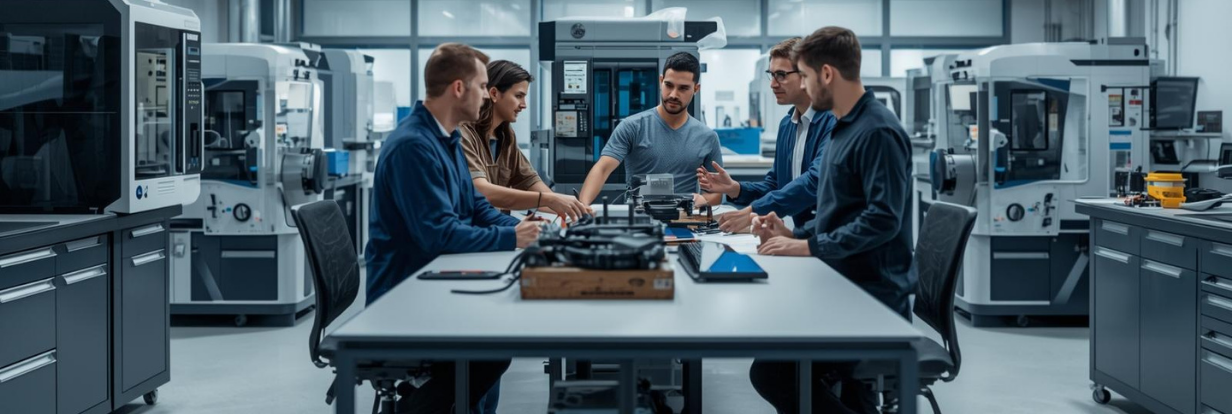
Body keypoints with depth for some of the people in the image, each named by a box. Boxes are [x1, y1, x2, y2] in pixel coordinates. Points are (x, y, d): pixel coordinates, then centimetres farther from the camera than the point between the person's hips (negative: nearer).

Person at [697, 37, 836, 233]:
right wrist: (734, 189, -1)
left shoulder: (833, 121, -13)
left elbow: (816, 181, -24)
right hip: (803, 233, 6)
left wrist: (753, 212, -26)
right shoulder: (786, 124, 13)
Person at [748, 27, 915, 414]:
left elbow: (883, 219, -25)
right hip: (848, 290, 10)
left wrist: (809, 247, -21)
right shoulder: (845, 128, 18)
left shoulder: (878, 132, -15)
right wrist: (795, 235, 9)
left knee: (770, 373, -16)